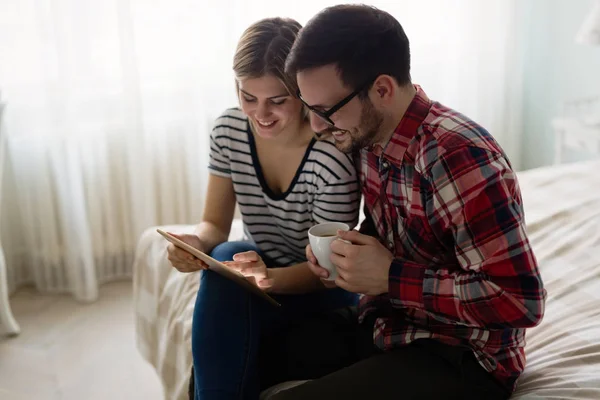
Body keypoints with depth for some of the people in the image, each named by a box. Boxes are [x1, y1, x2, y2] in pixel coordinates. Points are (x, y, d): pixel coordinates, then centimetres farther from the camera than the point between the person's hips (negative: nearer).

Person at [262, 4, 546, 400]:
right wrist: (343, 249, -4)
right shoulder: (367, 138, 0)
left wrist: (388, 278, -23)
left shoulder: (458, 157, -26)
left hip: (460, 357, -7)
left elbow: (521, 300, -25)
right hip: (383, 326, 8)